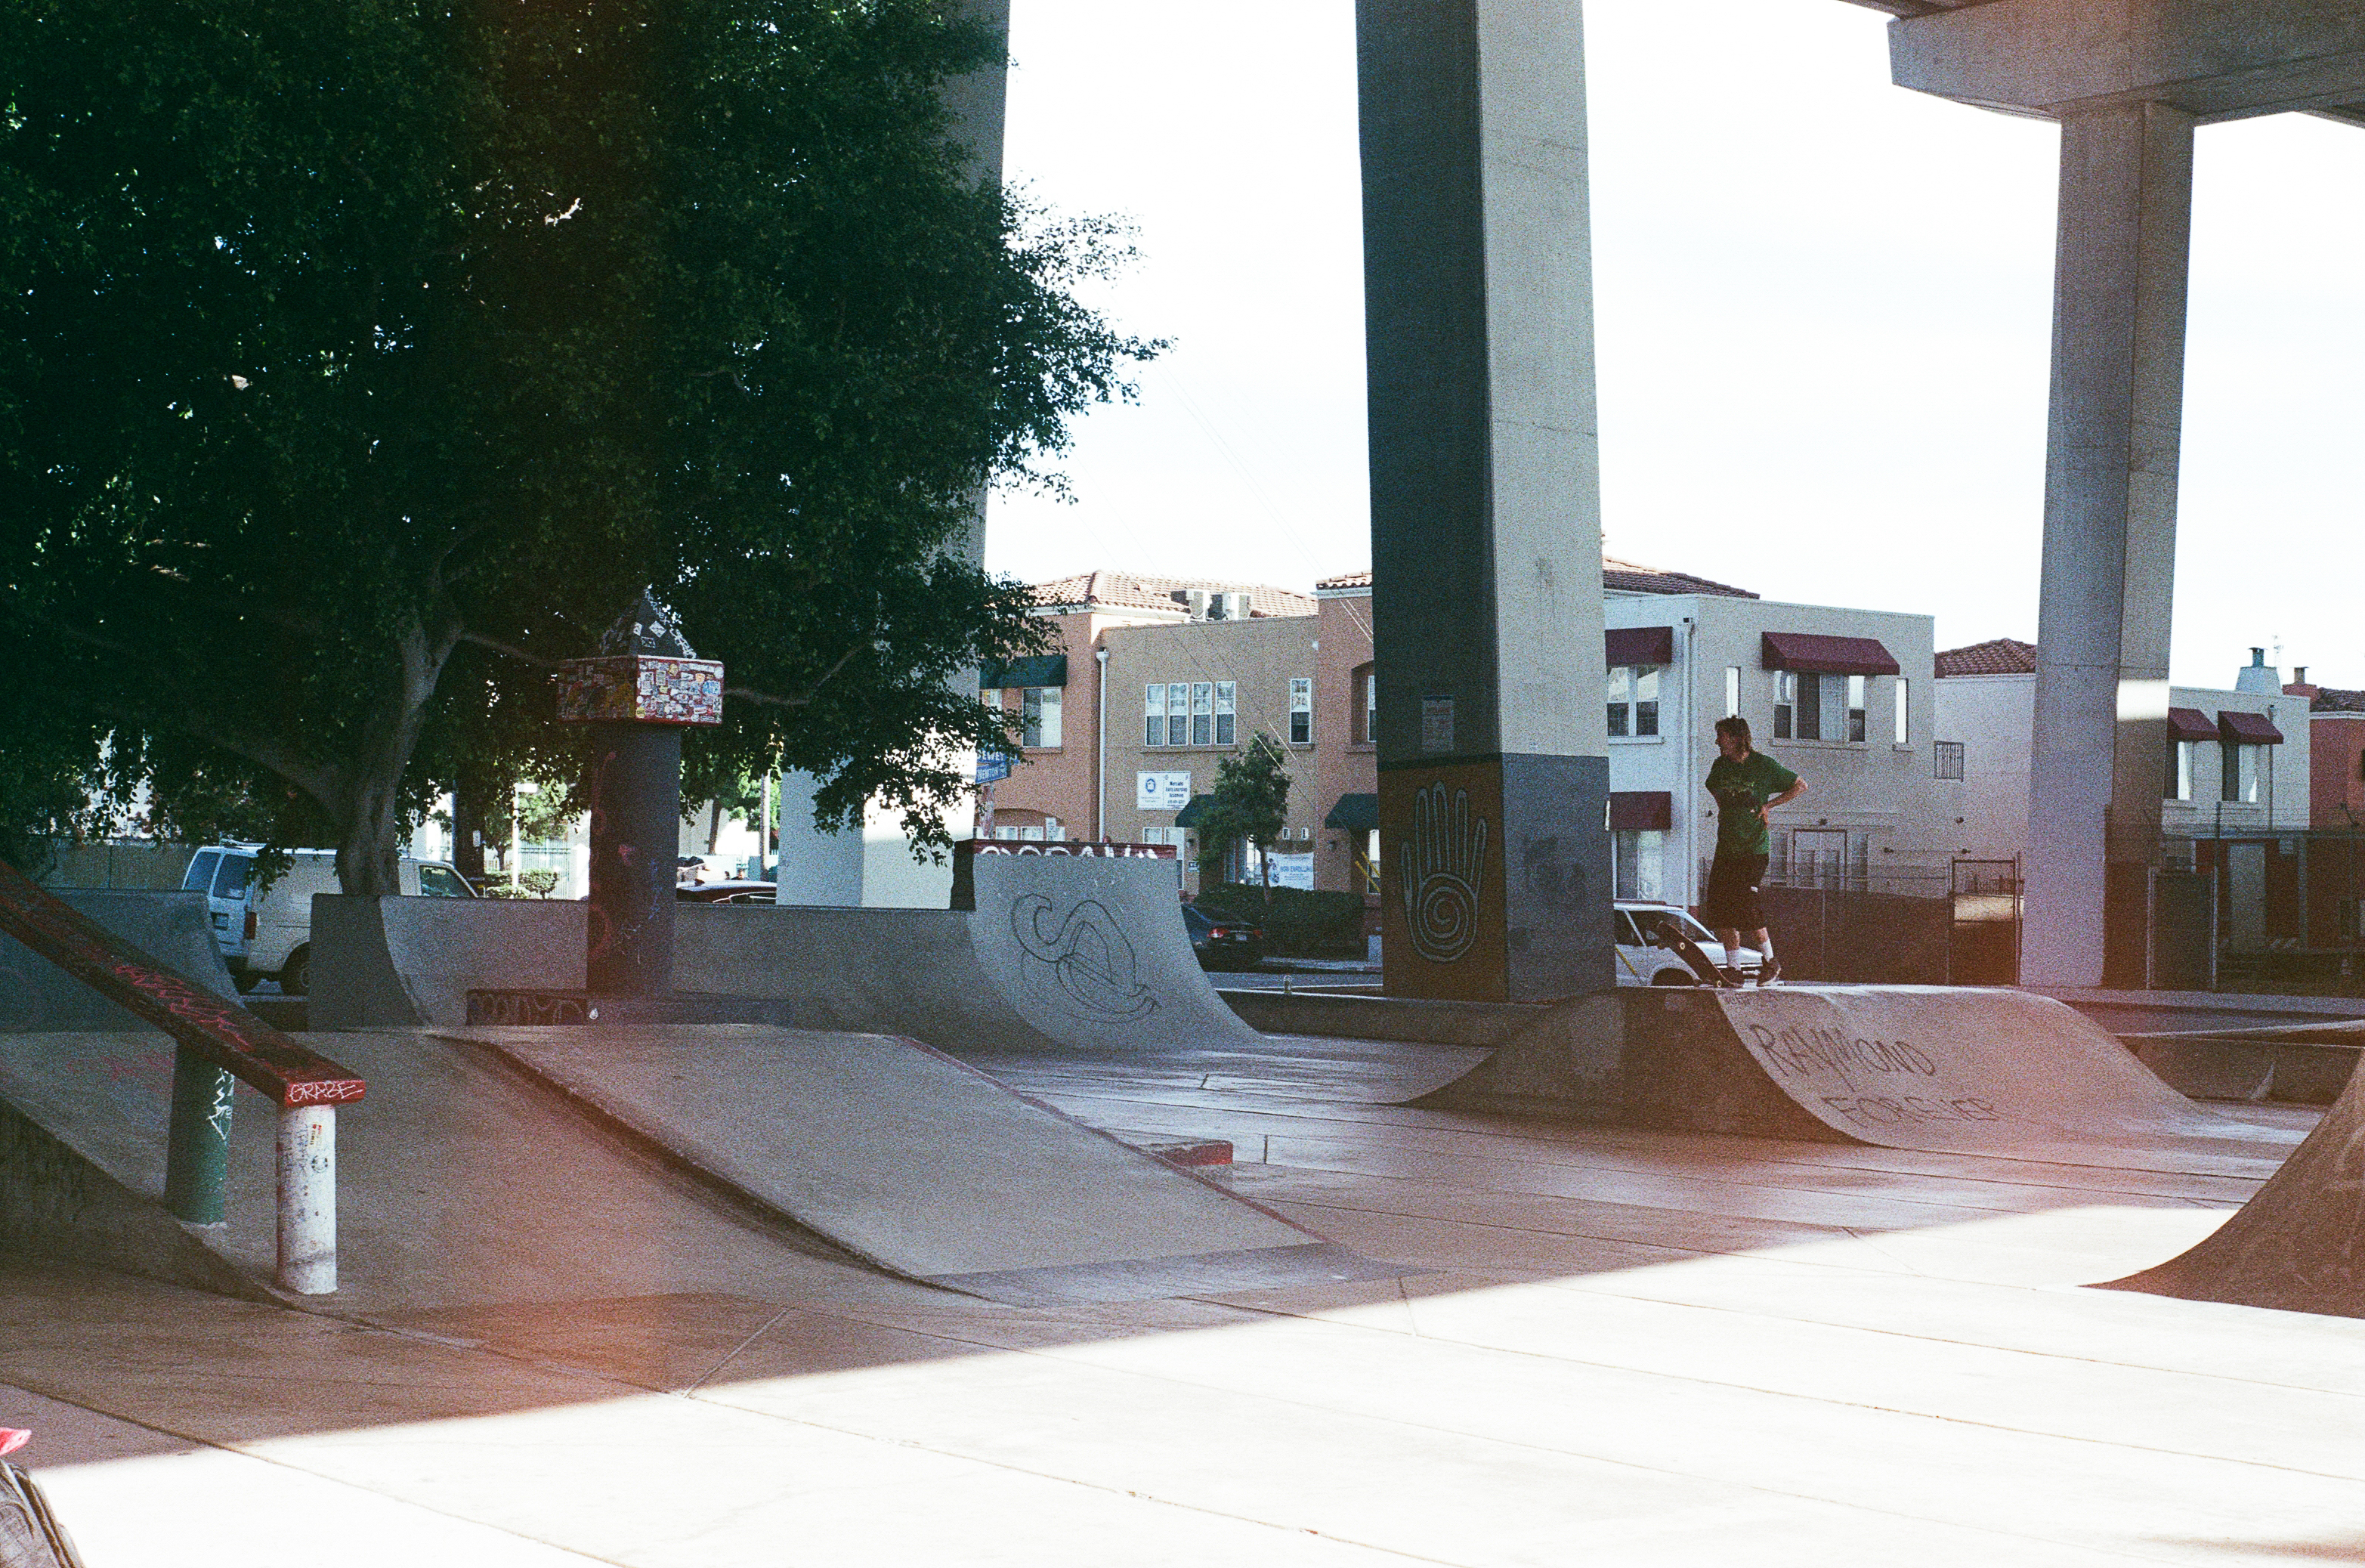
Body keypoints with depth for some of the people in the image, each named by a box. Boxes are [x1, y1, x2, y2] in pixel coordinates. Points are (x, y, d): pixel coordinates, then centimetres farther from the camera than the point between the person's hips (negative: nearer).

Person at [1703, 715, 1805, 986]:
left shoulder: (1763, 765, -6)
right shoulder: (1720, 766, 9)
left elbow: (1801, 786, 4)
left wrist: (1768, 805, -3)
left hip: (1754, 848, -6)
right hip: (1726, 849, 6)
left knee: (1745, 907, -15)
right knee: (1720, 908, -1)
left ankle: (1770, 961, 3)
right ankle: (1733, 970, 6)